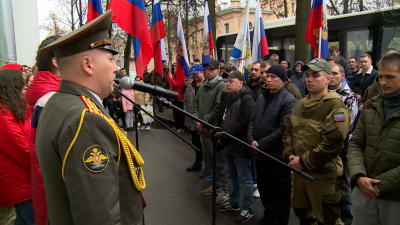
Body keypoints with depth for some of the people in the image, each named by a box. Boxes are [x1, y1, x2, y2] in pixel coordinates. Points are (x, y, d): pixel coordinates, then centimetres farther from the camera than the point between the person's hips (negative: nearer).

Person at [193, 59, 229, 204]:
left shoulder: (221, 85, -10)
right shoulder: (202, 86, 13)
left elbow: (218, 108, -18)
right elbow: (196, 105, 15)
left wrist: (204, 122, -15)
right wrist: (197, 121, 0)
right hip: (203, 130, 8)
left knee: (219, 161, -1)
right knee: (208, 160, 18)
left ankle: (224, 191, 12)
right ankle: (216, 185, 34)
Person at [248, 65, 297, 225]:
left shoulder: (288, 100, -15)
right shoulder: (261, 98, 9)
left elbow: (283, 129, -21)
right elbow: (253, 120, 9)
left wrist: (261, 144, -19)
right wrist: (251, 140, -8)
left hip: (278, 155, -7)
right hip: (260, 153, 7)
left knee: (281, 191, 11)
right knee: (263, 187, 22)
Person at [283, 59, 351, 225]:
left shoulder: (336, 106, -16)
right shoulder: (300, 104, 8)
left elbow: (332, 144, -22)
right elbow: (288, 131, 11)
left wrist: (304, 162, -18)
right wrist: (289, 155, -4)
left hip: (323, 175, -7)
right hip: (298, 171, 7)